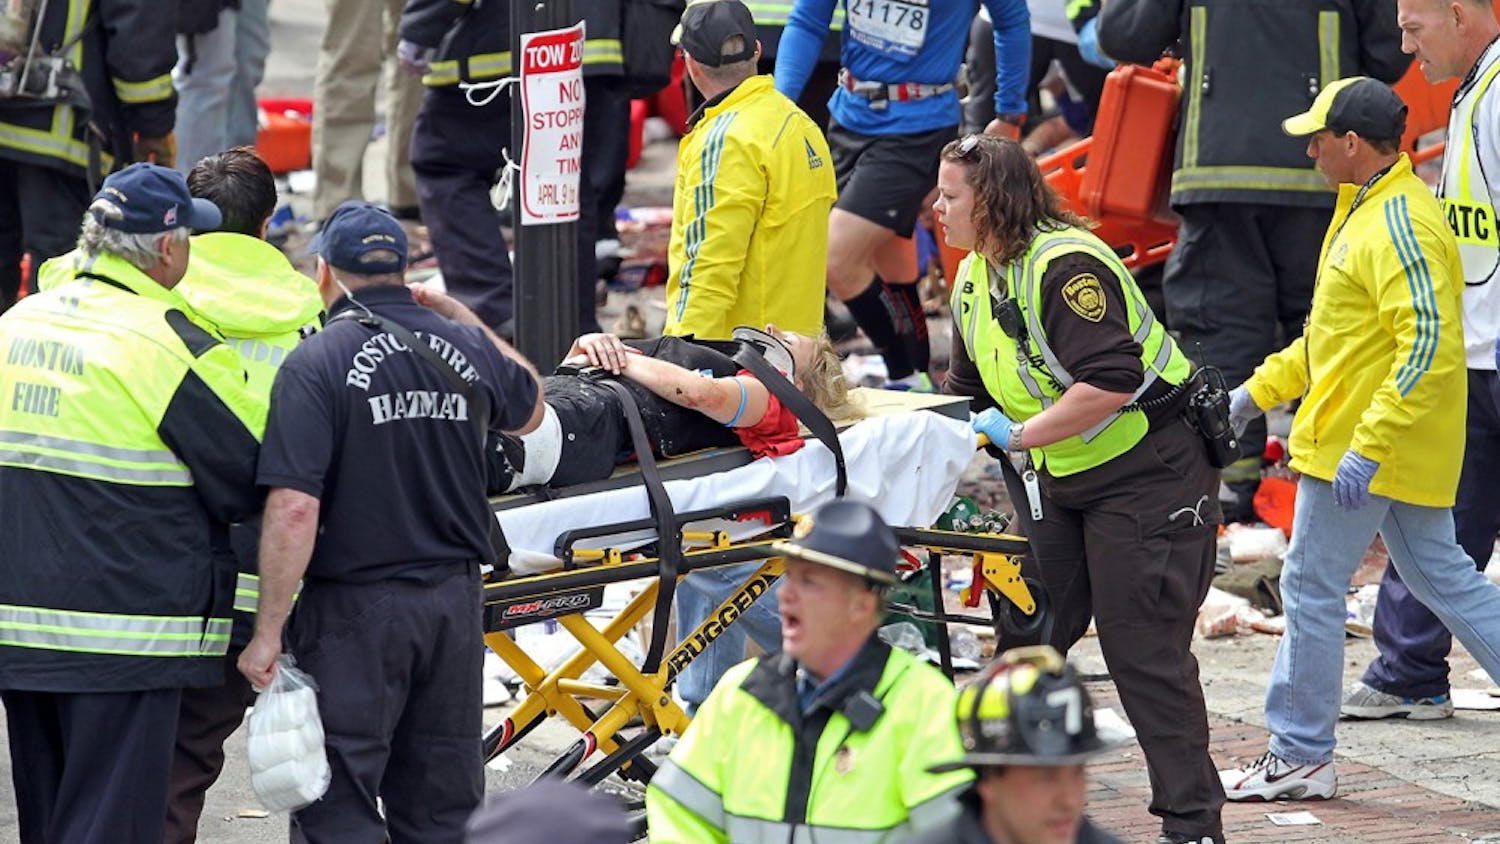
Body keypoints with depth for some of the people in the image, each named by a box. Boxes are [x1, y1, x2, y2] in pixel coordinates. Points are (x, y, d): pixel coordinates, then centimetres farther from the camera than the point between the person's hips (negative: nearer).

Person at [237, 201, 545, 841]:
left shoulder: (316, 365, -14)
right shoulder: (465, 349, 4)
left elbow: (294, 510, -21)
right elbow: (530, 410, 26)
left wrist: (268, 632, -16)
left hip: (356, 608, -6)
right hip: (454, 601, 6)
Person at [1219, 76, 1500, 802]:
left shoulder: (1402, 225, -20)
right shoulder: (1364, 211, 13)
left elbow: (1428, 346, -27)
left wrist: (1368, 448, -29)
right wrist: (1260, 390, 22)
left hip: (1367, 447, -10)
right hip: (1393, 451, 10)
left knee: (1311, 586, -1)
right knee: (1441, 577, 14)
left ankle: (1300, 757, 7)